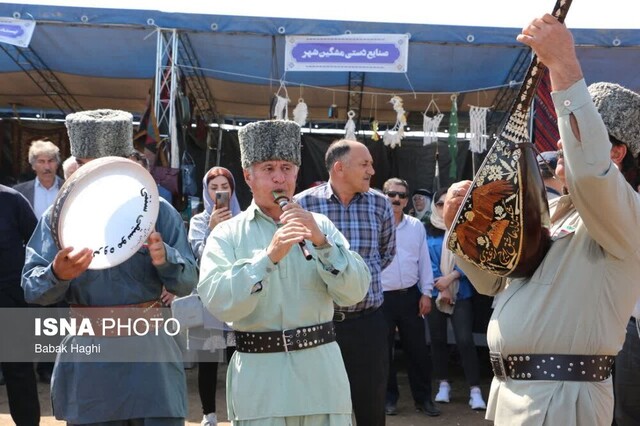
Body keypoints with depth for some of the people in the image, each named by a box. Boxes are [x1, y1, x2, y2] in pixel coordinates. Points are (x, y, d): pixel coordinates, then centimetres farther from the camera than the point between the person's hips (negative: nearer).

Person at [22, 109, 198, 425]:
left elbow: (188, 283, -1)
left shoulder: (159, 212, -1)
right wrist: (57, 274, -27)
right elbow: (32, 290, -5)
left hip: (150, 350, 0)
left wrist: (166, 259, -22)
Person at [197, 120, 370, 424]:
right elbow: (219, 303, -14)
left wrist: (321, 241, -16)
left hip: (321, 373, 2)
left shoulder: (320, 225, 7)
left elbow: (354, 293, -3)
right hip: (258, 378, -2)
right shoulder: (226, 234, 1)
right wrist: (268, 256, -23)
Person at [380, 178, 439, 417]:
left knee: (417, 348, 8)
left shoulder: (416, 226, 6)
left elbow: (424, 261, 9)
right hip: (382, 297, -3)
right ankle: (389, 397, 22)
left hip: (410, 295, 3)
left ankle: (423, 398, 21)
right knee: (384, 350, 8)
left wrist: (426, 293, 4)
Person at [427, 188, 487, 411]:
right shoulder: (427, 232, 1)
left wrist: (451, 277, -15)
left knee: (465, 340, -9)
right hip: (434, 293, 2)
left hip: (461, 293, -2)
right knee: (438, 339, 9)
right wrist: (441, 289, -8)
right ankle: (443, 384, 22)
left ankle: (475, 390, -7)